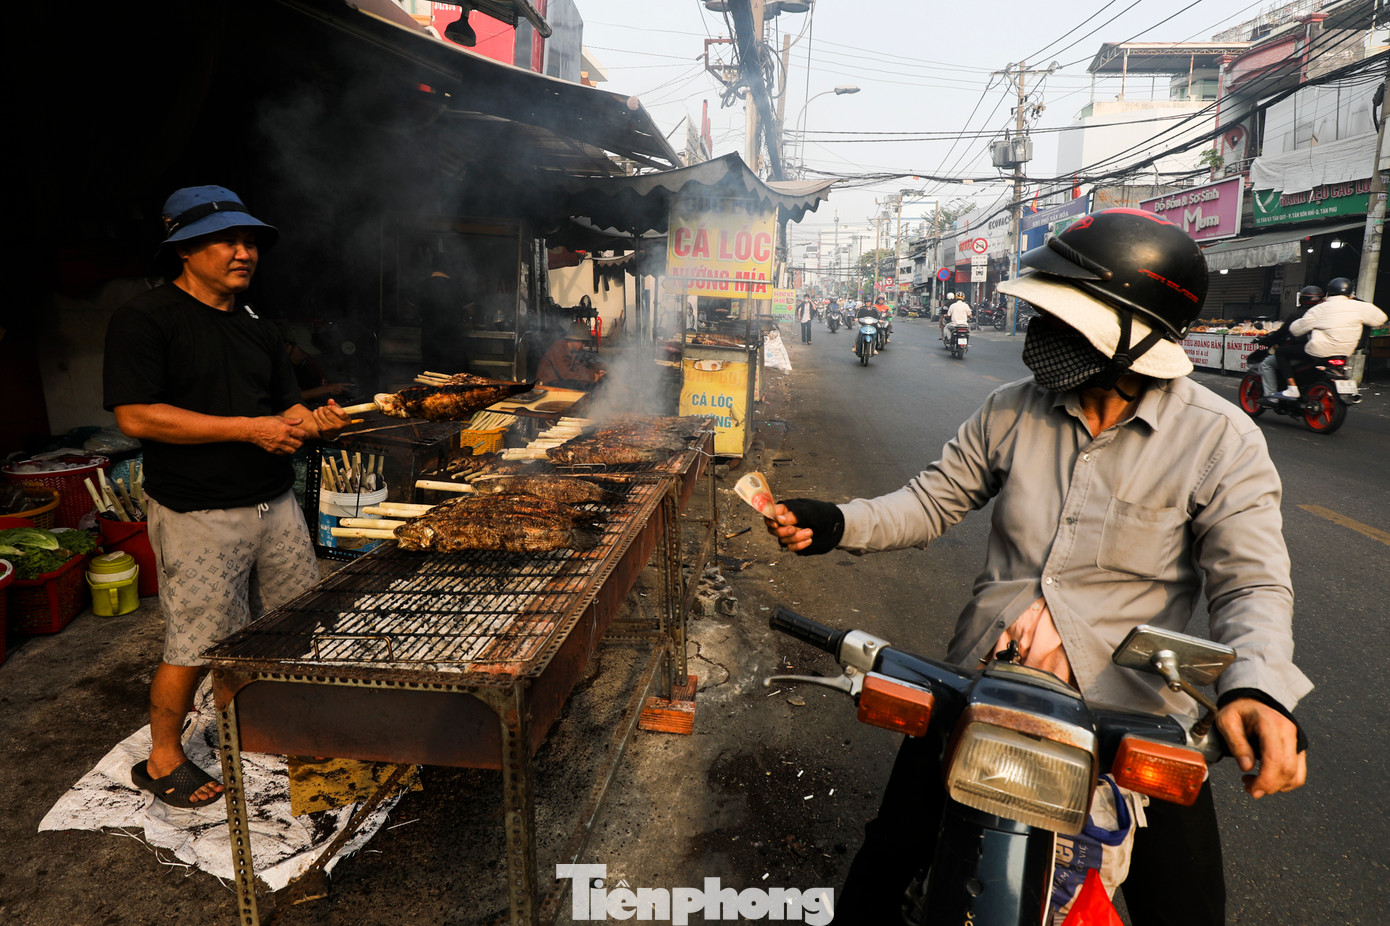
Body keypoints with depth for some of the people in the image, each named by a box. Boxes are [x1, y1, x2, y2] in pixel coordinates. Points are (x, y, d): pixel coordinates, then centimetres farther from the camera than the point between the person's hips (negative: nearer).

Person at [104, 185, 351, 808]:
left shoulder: (258, 329, 14)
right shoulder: (145, 319, -8)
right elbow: (136, 416, -17)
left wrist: (315, 423, -10)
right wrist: (249, 429, -20)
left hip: (275, 504, 7)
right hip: (198, 516, -6)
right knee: (194, 646, 4)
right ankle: (162, 760, 27)